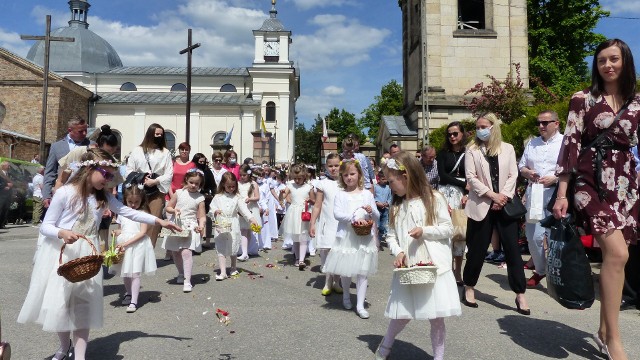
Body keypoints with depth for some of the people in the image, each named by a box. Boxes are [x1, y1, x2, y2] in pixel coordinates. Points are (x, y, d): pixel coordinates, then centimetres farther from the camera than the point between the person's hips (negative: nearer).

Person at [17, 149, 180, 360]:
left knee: (83, 304, 2)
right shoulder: (65, 193, -11)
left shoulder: (104, 197, 3)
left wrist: (159, 221, -4)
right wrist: (62, 233, -28)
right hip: (60, 253, -3)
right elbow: (45, 226, -8)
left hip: (87, 255, 3)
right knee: (58, 302, 7)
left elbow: (127, 212, 2)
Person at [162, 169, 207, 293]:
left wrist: (201, 225, -23)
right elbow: (167, 207, 9)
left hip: (190, 227, -3)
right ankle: (181, 274, 36)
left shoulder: (200, 198, -2)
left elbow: (202, 216, -4)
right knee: (175, 252, 12)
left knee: (186, 252, -18)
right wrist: (174, 210, -12)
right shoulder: (178, 193, 2)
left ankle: (187, 281, -15)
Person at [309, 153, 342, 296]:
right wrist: (312, 223, -4)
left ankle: (337, 282, 19)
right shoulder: (323, 184, 1)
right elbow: (317, 206, 1)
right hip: (327, 223, -1)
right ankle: (327, 282, 15)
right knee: (326, 252, 1)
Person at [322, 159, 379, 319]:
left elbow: (377, 218, 8)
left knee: (362, 271, 0)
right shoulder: (340, 194, 2)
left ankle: (360, 305, 6)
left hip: (364, 237, 1)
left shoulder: (367, 194, 6)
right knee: (345, 270, 11)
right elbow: (337, 214, -13)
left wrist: (371, 211, -14)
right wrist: (354, 217, -23)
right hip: (346, 236, 0)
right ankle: (346, 294, 37)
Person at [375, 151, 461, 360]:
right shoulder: (396, 206, 9)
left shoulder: (434, 199, -4)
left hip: (433, 266, -3)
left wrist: (424, 231, -16)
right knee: (402, 315, 11)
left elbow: (448, 229, -3)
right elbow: (391, 235, 9)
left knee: (436, 317, 4)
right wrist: (398, 252, -9)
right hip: (407, 268, 3)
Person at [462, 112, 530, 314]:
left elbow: (513, 175, 4)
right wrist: (492, 195, -12)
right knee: (477, 249, 5)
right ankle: (469, 288, 22)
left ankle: (520, 295, 6)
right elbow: (471, 177, -4)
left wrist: (503, 195, -11)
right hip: (482, 205, -1)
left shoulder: (507, 149, 10)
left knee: (512, 248, -1)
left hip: (505, 204, 1)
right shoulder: (472, 150, 5)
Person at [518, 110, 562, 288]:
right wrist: (527, 172, -3)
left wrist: (555, 178, -19)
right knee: (533, 235, 7)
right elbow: (521, 166, 19)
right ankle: (540, 270, 26)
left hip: (556, 193, -5)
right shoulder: (532, 143, 17)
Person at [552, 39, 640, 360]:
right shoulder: (583, 99, 1)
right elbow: (571, 143, -4)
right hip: (592, 181, -4)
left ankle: (604, 330, 20)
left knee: (612, 255, 5)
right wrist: (561, 193, -9)